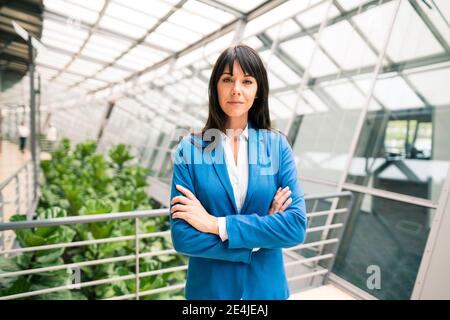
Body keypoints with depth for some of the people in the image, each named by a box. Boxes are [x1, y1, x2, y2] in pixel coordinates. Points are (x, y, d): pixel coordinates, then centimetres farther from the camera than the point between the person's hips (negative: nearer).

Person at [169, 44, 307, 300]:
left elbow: (297, 226, -15)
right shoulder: (190, 149, -12)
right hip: (208, 288, -1)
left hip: (266, 286, 2)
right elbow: (182, 237, -15)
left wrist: (217, 224, -20)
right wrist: (258, 238, -17)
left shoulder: (278, 145, -8)